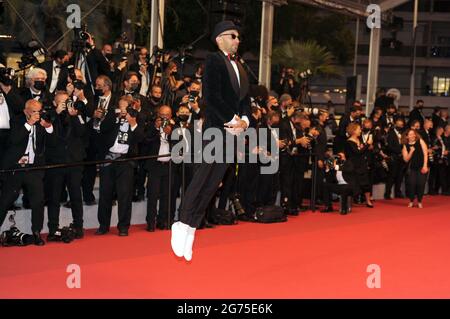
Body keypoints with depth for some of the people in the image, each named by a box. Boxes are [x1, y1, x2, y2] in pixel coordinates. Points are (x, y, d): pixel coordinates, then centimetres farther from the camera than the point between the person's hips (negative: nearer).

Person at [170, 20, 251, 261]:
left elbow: (245, 99, 19)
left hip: (233, 129, 7)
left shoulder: (239, 67, 22)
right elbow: (212, 96, -13)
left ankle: (190, 228, 5)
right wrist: (232, 120, -13)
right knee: (205, 175, -13)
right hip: (216, 127, -7)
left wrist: (244, 121, 0)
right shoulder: (214, 61, -2)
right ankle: (183, 225, -8)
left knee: (211, 182, 4)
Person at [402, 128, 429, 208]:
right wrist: (411, 151, -16)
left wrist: (425, 166, -10)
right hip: (411, 168, 1)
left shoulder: (420, 141, 1)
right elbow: (406, 159, -1)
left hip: (422, 167, -1)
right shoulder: (405, 146, 3)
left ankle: (419, 202, 9)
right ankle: (411, 201, 9)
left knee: (421, 184, -6)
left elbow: (425, 153, -3)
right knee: (411, 184, -9)